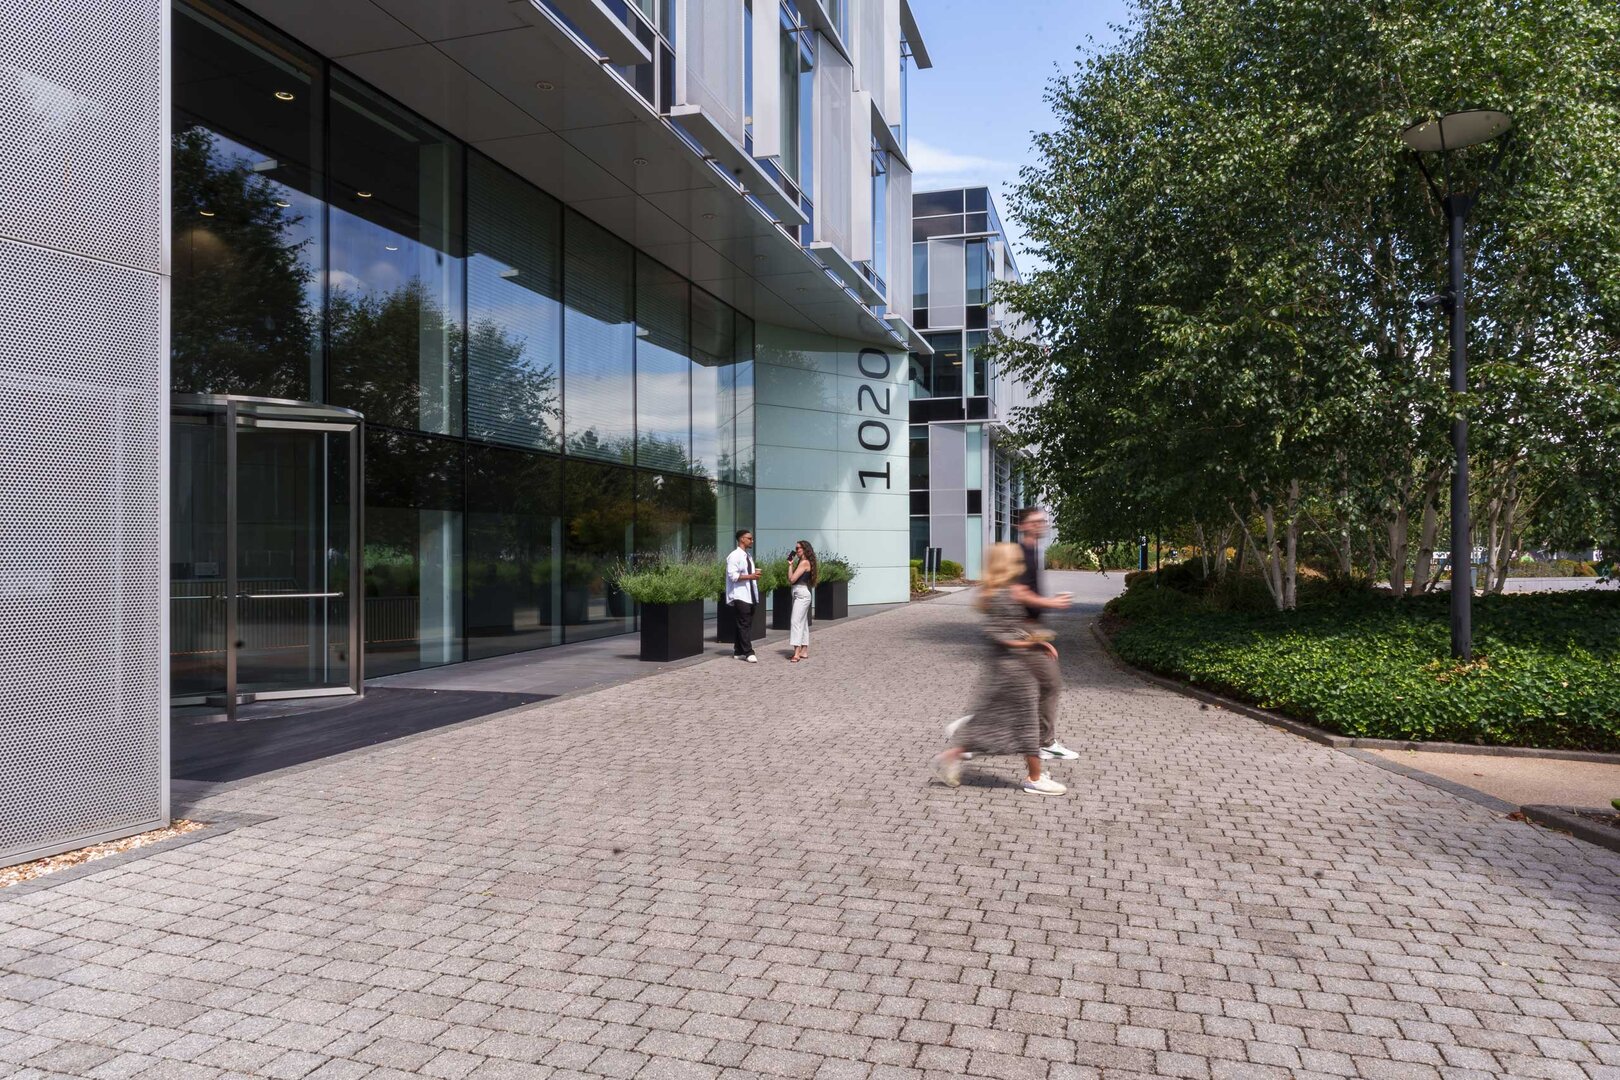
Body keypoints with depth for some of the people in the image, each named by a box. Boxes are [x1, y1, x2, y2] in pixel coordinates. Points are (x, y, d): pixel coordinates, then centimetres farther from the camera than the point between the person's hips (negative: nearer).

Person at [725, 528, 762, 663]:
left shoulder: (748, 556, 17)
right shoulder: (735, 556, -10)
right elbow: (732, 575, -18)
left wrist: (755, 576, 6)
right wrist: (749, 576, -22)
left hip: (749, 595, 9)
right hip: (740, 596, -9)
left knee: (746, 625, 10)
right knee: (744, 625, -7)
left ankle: (738, 652, 17)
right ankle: (748, 652, -6)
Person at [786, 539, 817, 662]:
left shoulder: (804, 562, -13)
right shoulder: (801, 562, 16)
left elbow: (792, 579, -18)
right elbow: (790, 580, 12)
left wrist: (790, 565, -7)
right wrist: (792, 564, 8)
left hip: (801, 594, -11)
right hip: (800, 594, 11)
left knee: (796, 622, -15)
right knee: (803, 623, 13)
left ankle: (796, 654, -21)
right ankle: (804, 651, 19)